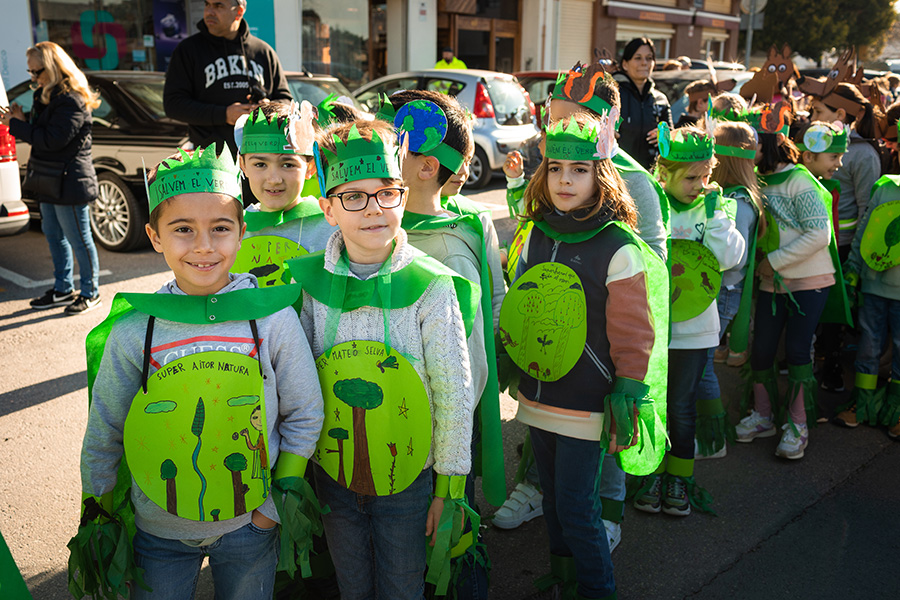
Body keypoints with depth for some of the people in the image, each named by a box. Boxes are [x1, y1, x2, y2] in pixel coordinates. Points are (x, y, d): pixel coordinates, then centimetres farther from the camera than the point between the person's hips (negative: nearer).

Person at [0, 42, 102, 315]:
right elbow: (40, 135, 15)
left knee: (78, 240, 1)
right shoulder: (45, 95, 13)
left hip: (70, 182, -10)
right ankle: (63, 290, 29)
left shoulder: (72, 100, -18)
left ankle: (90, 292, 14)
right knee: (54, 237, 17)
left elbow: (53, 140, -24)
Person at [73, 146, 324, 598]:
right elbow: (103, 436, 1)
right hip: (158, 531, 0)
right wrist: (96, 513, 8)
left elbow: (304, 415, -1)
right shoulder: (133, 331, -12)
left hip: (251, 524, 0)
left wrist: (283, 494, -2)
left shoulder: (273, 317, -14)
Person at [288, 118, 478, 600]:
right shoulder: (309, 282, -7)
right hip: (332, 474, 3)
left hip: (408, 477, -2)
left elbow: (455, 394, -10)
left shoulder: (430, 286, -15)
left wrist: (449, 489, -6)